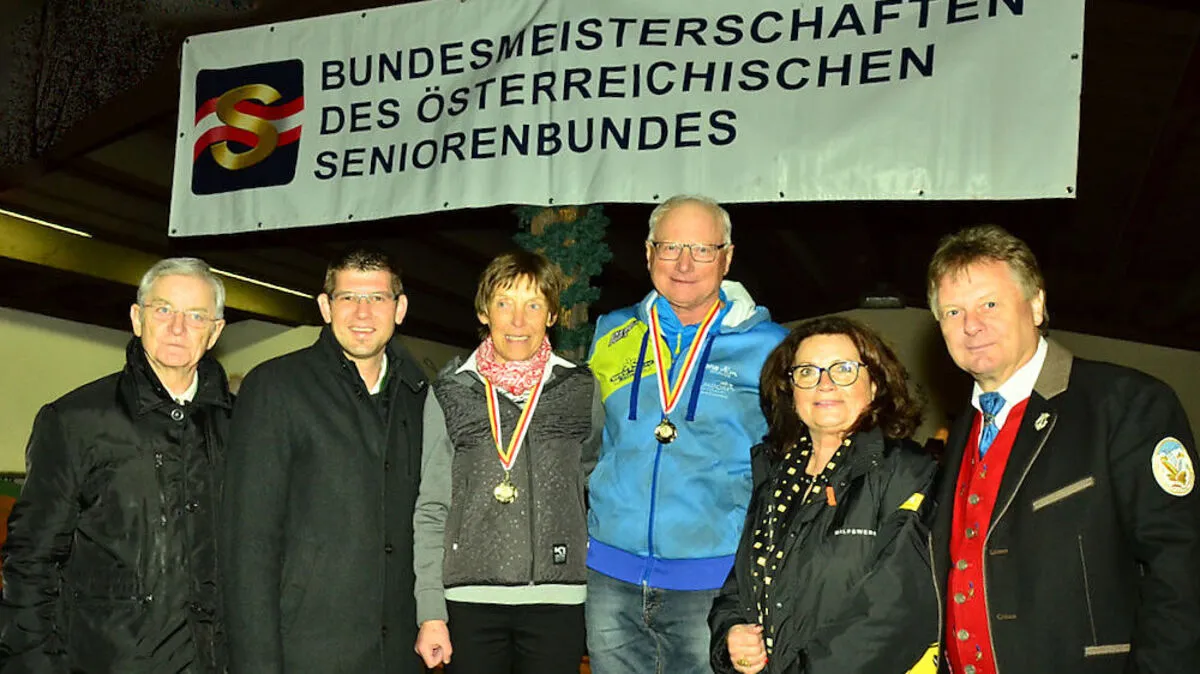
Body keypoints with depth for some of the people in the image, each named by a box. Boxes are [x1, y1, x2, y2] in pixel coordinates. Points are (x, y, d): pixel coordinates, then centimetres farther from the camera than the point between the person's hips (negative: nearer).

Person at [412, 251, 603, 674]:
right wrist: (430, 612, -2)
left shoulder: (581, 389, 5)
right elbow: (431, 509, 3)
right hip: (470, 599, 0)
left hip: (558, 601, 1)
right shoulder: (451, 392, 3)